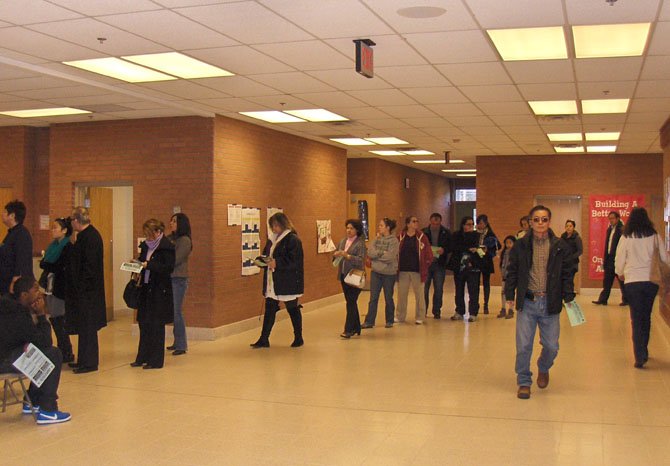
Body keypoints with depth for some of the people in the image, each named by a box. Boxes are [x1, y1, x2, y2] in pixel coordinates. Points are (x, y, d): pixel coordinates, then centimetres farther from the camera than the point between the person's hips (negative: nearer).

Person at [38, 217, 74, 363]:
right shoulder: (53, 246, 16)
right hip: (50, 287, 8)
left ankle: (66, 353, 5)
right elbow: (43, 264, 12)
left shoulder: (68, 247, -11)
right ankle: (63, 351, 17)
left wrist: (45, 264, -5)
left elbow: (60, 267, -18)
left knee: (59, 320, -4)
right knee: (54, 319, 9)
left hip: (60, 288, -8)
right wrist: (46, 264, -9)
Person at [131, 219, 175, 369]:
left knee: (156, 325, 0)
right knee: (144, 323, 11)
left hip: (160, 290, -7)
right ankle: (142, 357, 21)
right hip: (146, 288, 7)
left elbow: (169, 267, -17)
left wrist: (149, 265, -24)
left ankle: (156, 360, 10)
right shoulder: (145, 245, 11)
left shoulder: (167, 247, -11)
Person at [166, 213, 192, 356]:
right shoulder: (169, 238, 11)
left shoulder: (185, 240, -10)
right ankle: (177, 342, 20)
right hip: (168, 279, 7)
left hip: (178, 279, -7)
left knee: (176, 312, -5)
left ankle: (181, 346, 2)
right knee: (172, 312, 10)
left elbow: (175, 260, -15)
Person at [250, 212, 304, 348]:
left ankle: (298, 338, 20)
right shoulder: (272, 239, 12)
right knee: (269, 310, 5)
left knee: (293, 310, 7)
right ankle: (264, 339, 9)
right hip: (272, 282, 7)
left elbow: (294, 261, -20)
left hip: (288, 283, -7)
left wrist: (277, 263, -26)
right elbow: (266, 254, 21)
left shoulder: (293, 240, -13)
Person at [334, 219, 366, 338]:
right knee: (351, 302, 13)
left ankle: (348, 330, -6)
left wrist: (347, 255, -24)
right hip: (343, 275, 7)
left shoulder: (360, 243, -8)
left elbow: (361, 260, -17)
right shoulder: (343, 241, 12)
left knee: (351, 302, -8)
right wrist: (336, 254, -7)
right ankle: (356, 328, 22)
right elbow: (334, 257, 16)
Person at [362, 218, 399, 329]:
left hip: (389, 274, -3)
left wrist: (376, 254, -10)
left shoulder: (394, 240, -9)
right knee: (373, 298, 4)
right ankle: (369, 321, 8)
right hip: (375, 272, 4)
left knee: (388, 298, 10)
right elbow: (370, 253, -7)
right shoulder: (376, 240, 4)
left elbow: (390, 257, -19)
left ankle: (389, 321, 23)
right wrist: (382, 252, -15)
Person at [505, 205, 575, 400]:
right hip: (527, 303, -1)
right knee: (523, 345, -1)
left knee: (551, 346, 6)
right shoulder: (520, 246, 2)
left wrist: (568, 297, 1)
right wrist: (510, 295, 1)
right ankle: (524, 382, 16)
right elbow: (512, 272, 7)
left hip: (550, 304, 1)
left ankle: (543, 369, 39)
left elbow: (567, 274, 7)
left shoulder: (560, 246, 3)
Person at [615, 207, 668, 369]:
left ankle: (640, 356, -6)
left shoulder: (626, 238, -5)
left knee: (637, 319, 3)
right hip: (651, 281, 2)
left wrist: (620, 273, 20)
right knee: (646, 317, 17)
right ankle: (643, 351, 27)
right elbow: (665, 259, 6)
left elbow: (619, 261, 0)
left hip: (632, 282, -2)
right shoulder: (655, 236, 0)